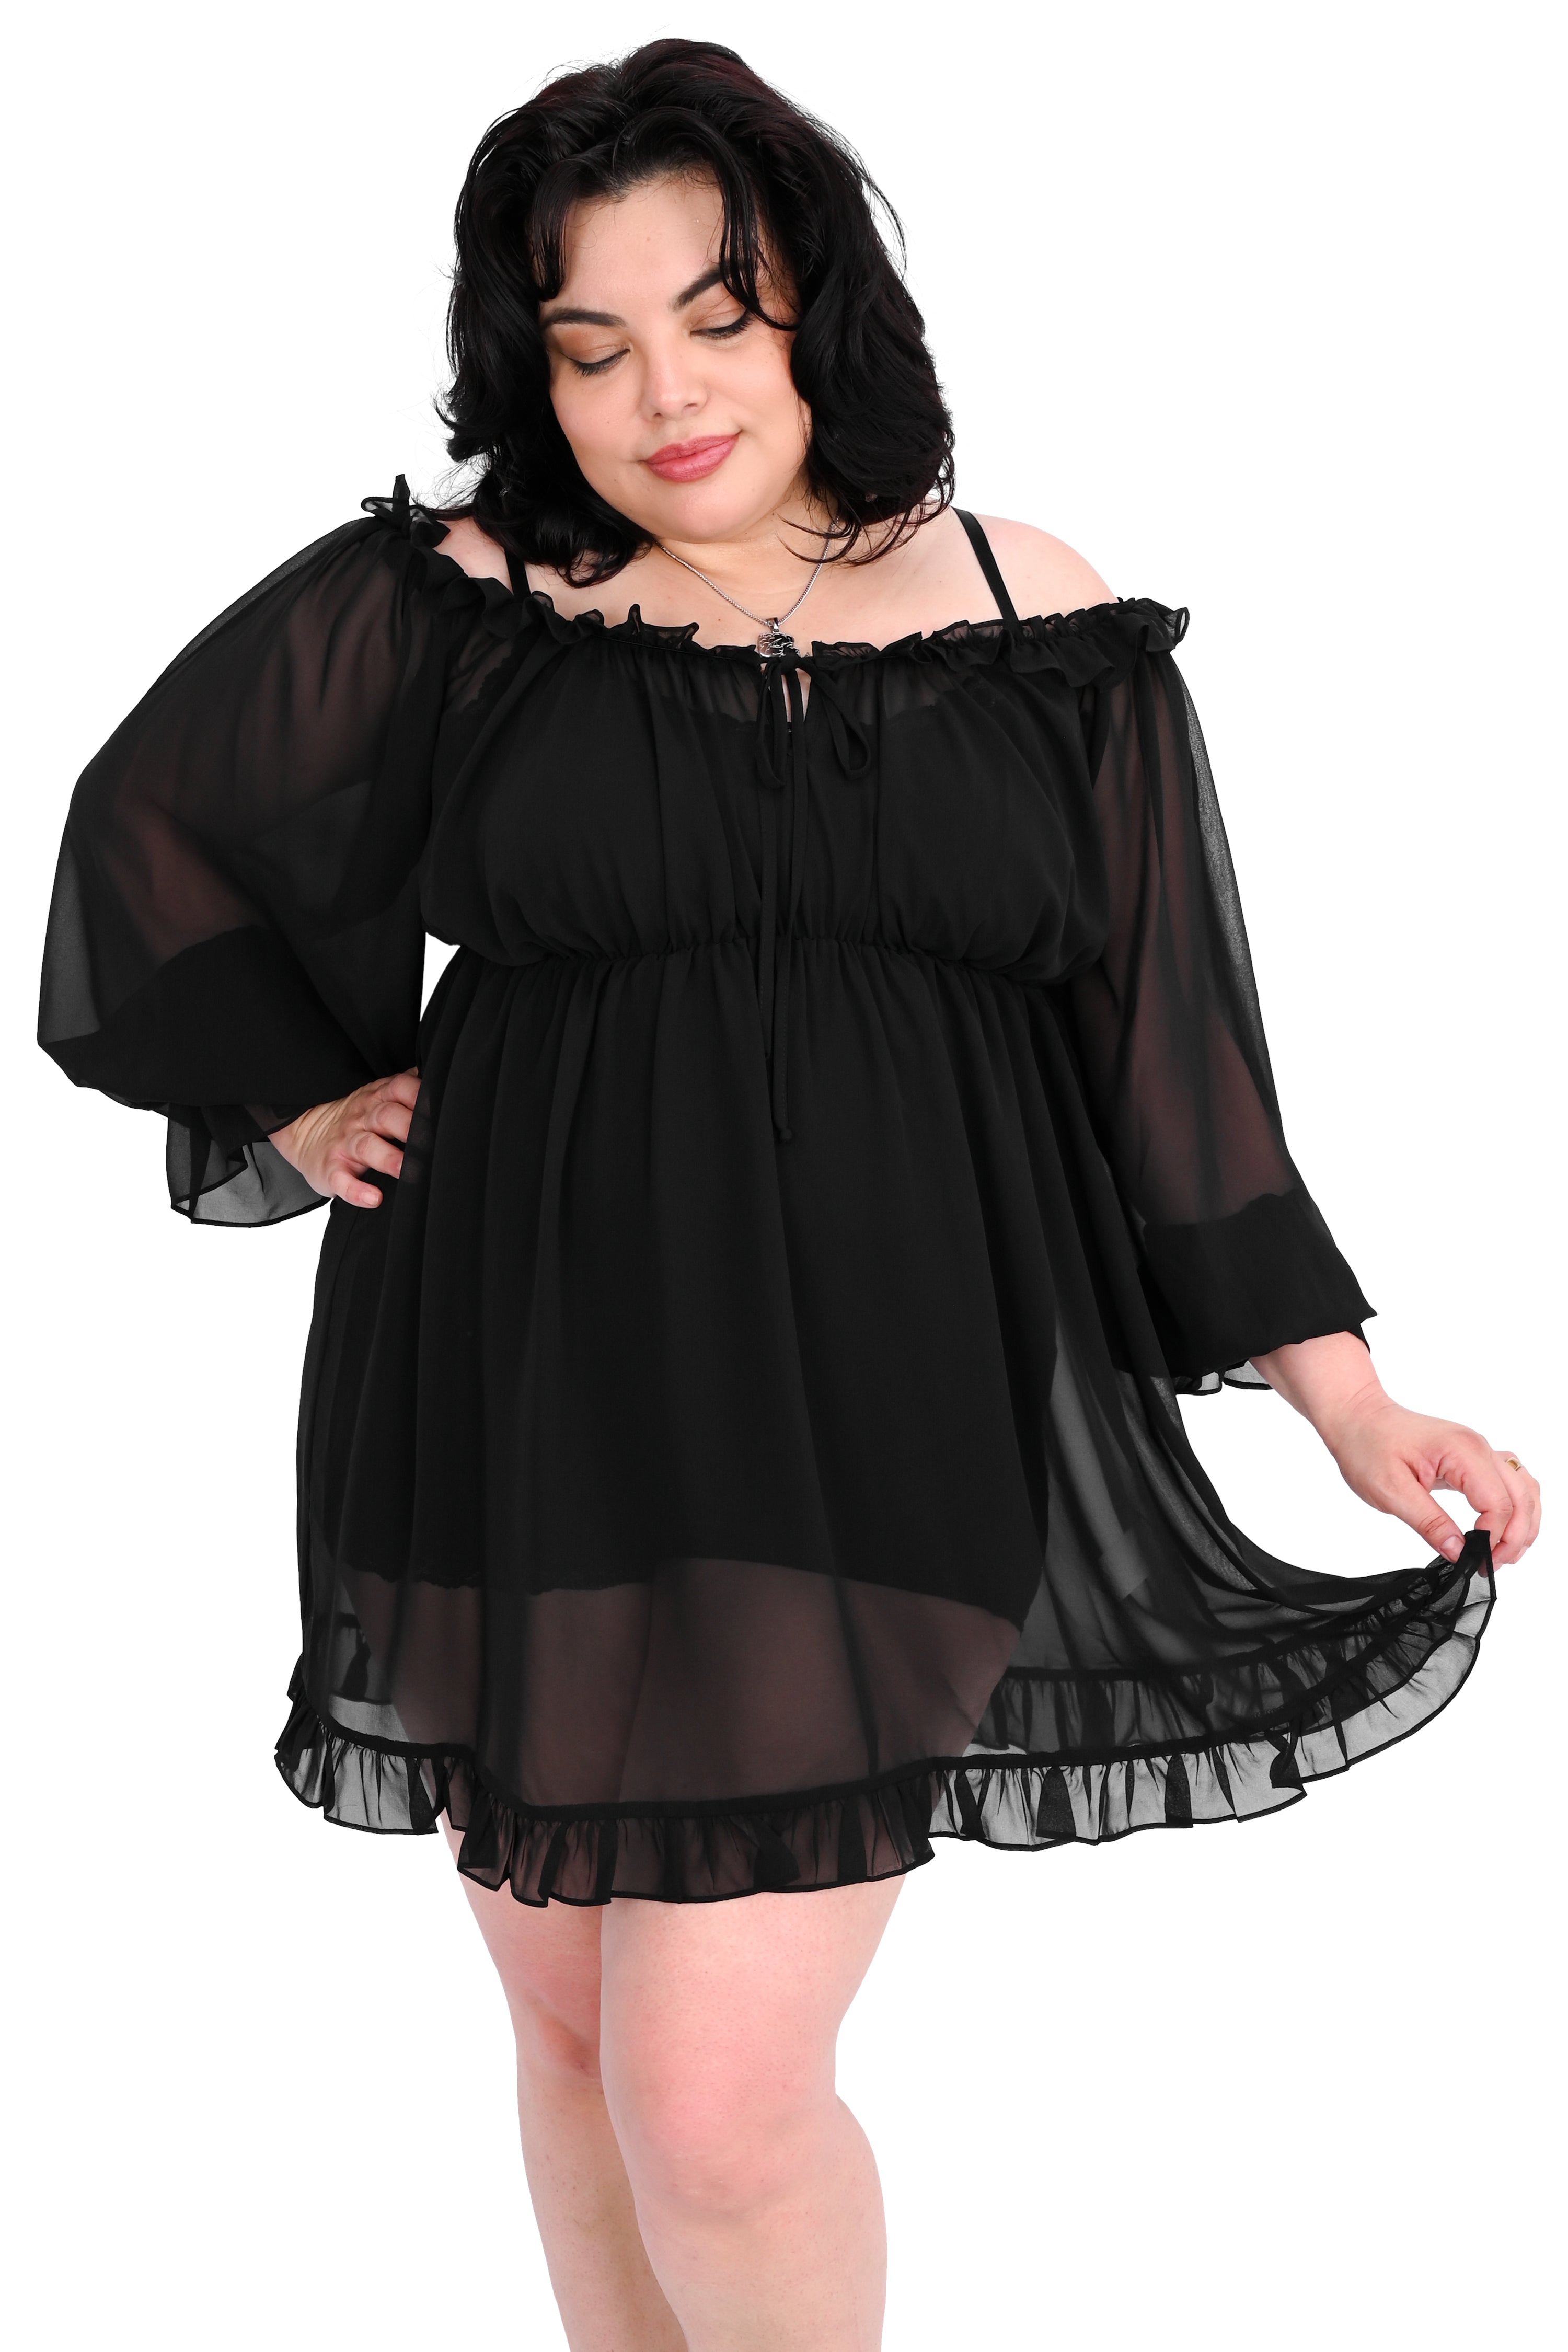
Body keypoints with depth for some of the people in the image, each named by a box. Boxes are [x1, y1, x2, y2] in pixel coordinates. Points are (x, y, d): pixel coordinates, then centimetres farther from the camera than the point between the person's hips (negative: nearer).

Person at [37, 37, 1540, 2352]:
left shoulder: (1039, 629, 3)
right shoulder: (449, 608, 2)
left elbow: (1169, 1033, 6)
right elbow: (158, 818, 16)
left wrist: (1347, 1398, 4)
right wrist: (305, 1096, 10)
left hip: (868, 1412, -2)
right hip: (532, 1405, 2)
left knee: (717, 2104, -9)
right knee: (578, 2040, 14)